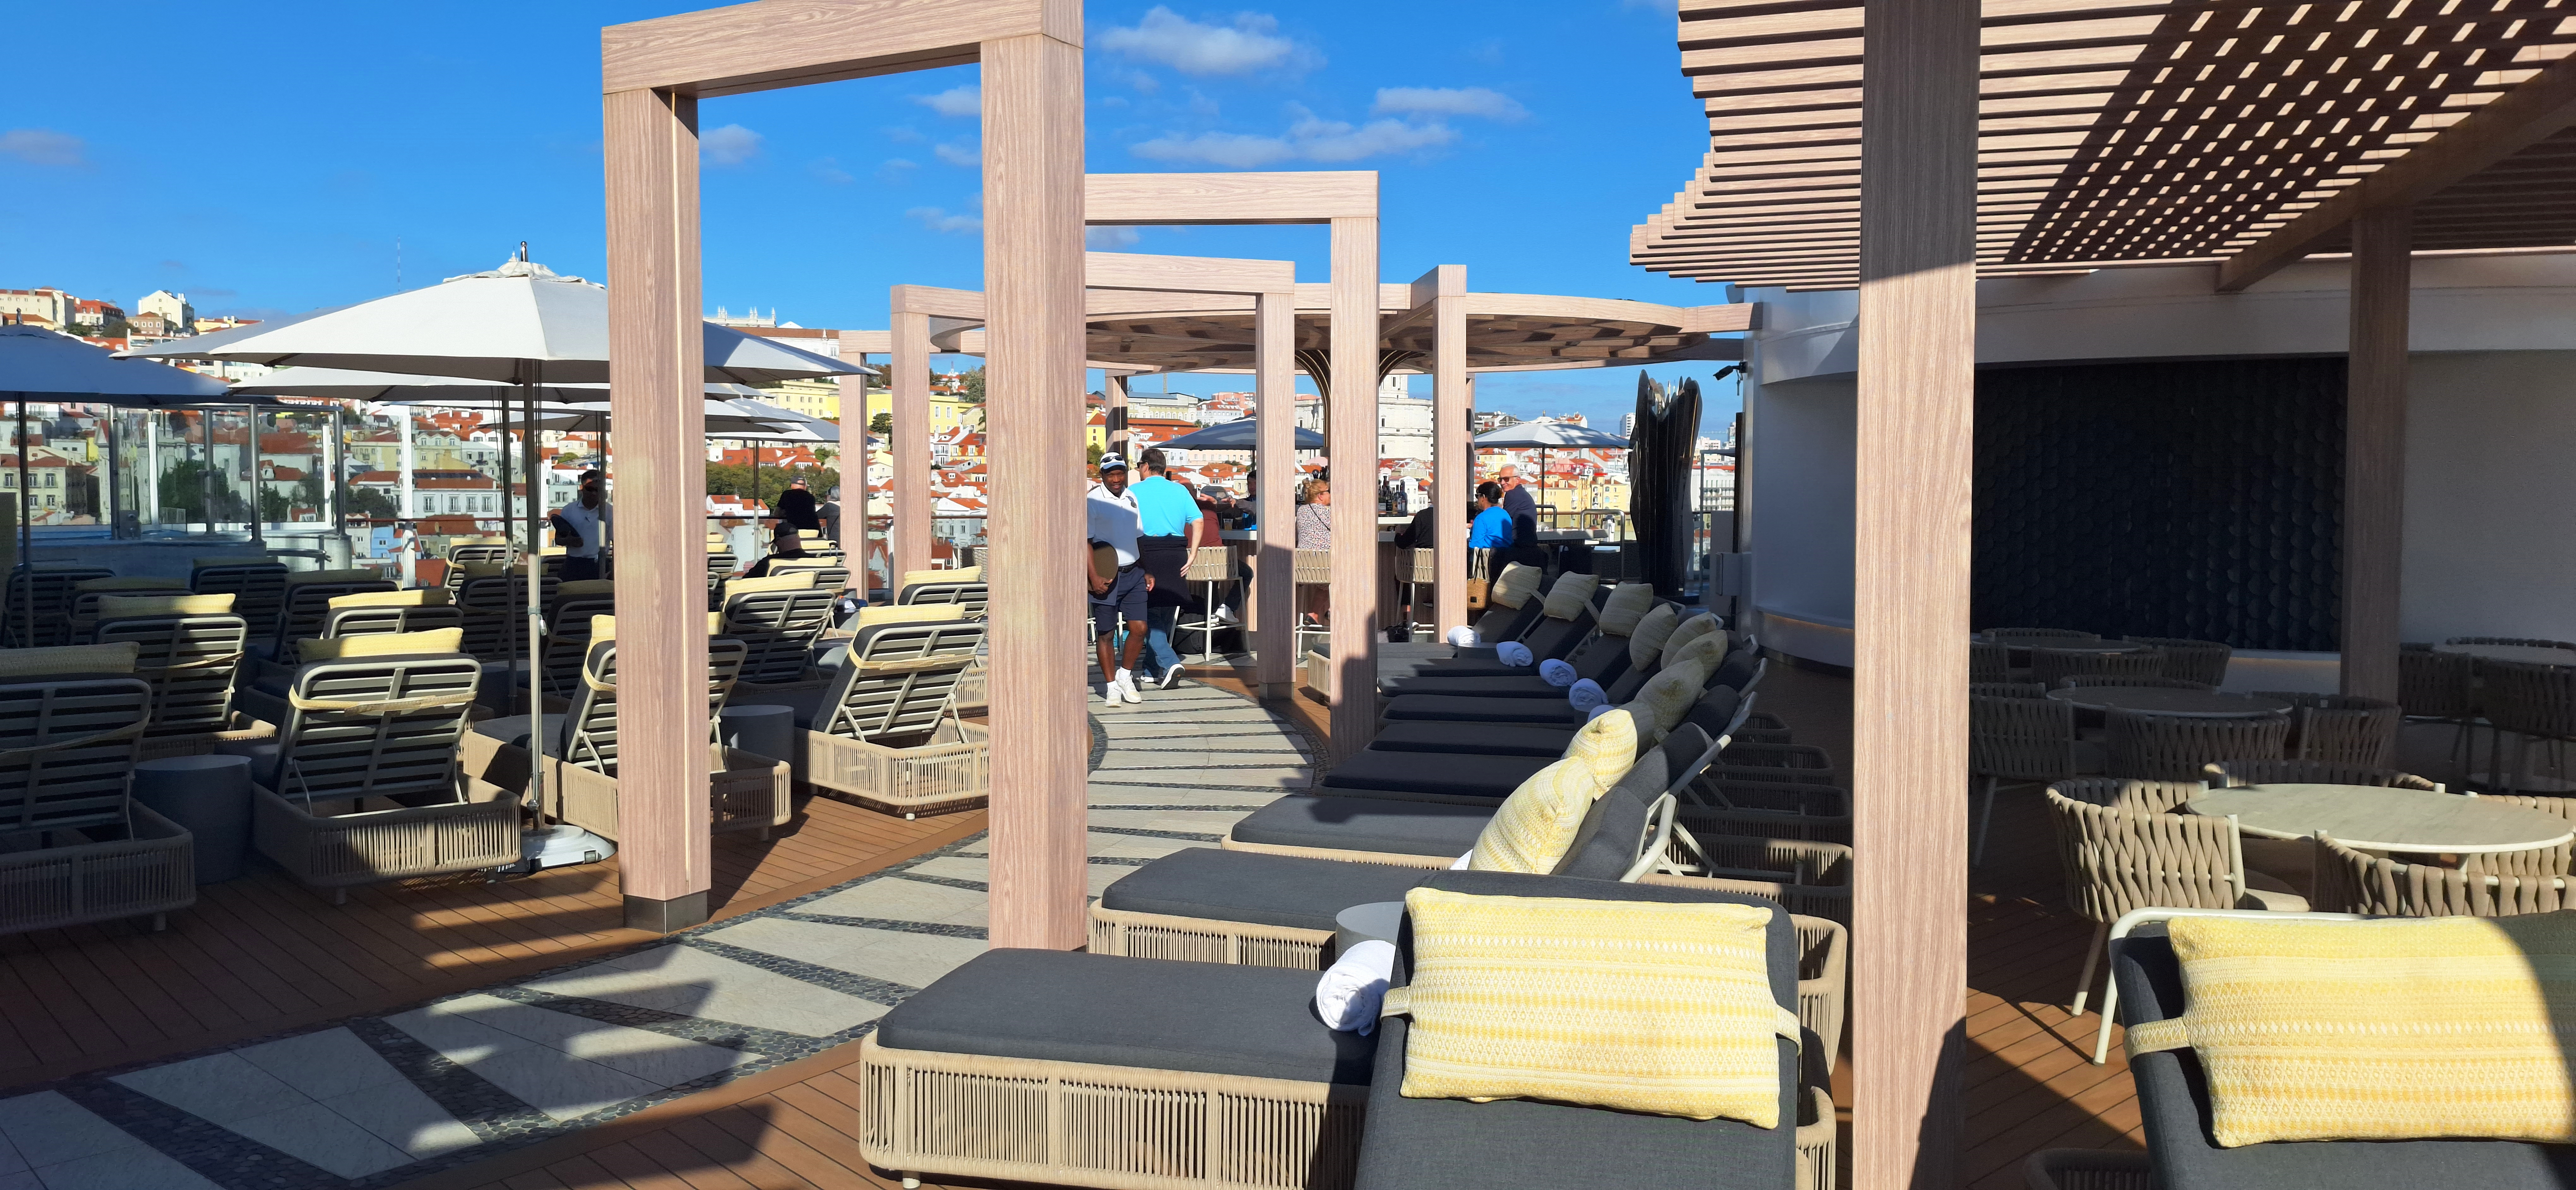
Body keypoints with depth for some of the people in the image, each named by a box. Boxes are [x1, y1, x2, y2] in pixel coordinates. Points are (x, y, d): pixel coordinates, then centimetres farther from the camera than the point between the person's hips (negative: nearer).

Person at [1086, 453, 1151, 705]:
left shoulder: (1132, 499, 12)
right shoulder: (1093, 502, -7)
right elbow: (1085, 541, -11)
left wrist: (1147, 572, 16)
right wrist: (1094, 577, -18)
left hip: (1133, 573, 5)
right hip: (1107, 577, -5)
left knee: (1139, 628, 0)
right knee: (1106, 634, 2)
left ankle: (1125, 676, 20)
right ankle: (1111, 685, 15)